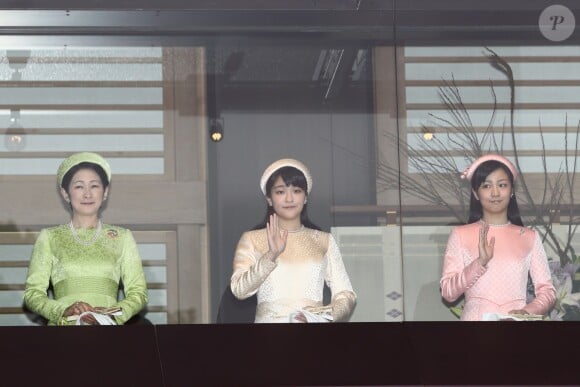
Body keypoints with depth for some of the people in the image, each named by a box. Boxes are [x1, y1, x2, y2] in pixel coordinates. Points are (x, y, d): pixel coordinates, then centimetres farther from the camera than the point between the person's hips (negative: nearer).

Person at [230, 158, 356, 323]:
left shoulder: (324, 240, 14)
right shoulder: (252, 239, 10)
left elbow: (346, 295, 8)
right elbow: (239, 290, -4)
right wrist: (271, 255, -17)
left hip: (315, 320, 1)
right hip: (269, 320, -1)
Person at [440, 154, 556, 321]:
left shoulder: (530, 237, 11)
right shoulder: (460, 235, 8)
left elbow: (547, 291, 7)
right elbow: (448, 292, 0)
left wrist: (527, 311, -12)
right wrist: (480, 263, -12)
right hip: (475, 318, -1)